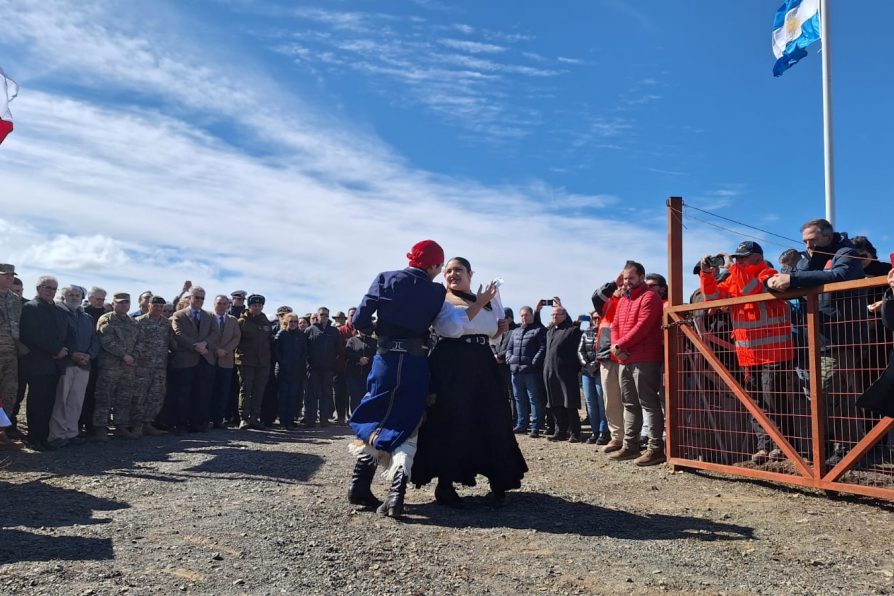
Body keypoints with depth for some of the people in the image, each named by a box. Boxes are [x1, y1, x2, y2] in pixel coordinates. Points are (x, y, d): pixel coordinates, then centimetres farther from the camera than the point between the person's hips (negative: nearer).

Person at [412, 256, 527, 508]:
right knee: (451, 423, -6)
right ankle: (445, 485, 3)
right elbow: (452, 328, -19)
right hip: (451, 365, -5)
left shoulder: (486, 300, 17)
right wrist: (478, 305, -16)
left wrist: (500, 328, 8)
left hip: (482, 365, 5)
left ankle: (498, 481, 14)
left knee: (491, 422, 2)